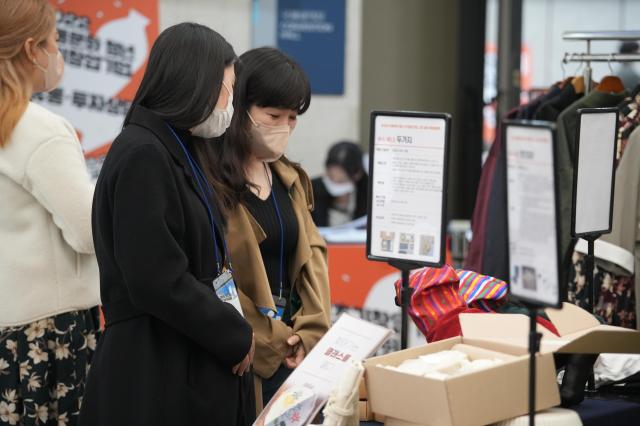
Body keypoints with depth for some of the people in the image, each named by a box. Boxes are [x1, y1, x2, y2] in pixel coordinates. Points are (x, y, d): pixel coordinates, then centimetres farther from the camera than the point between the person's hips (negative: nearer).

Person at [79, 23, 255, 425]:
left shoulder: (179, 151, 13)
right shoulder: (142, 155, -17)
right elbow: (157, 282, -22)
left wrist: (233, 331, 4)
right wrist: (236, 337, -11)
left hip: (198, 369, 9)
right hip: (159, 376, -9)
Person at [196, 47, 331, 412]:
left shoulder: (290, 179, 15)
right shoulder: (208, 176, -12)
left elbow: (313, 252, 12)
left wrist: (311, 330, -3)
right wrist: (269, 344, -13)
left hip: (294, 350, 7)